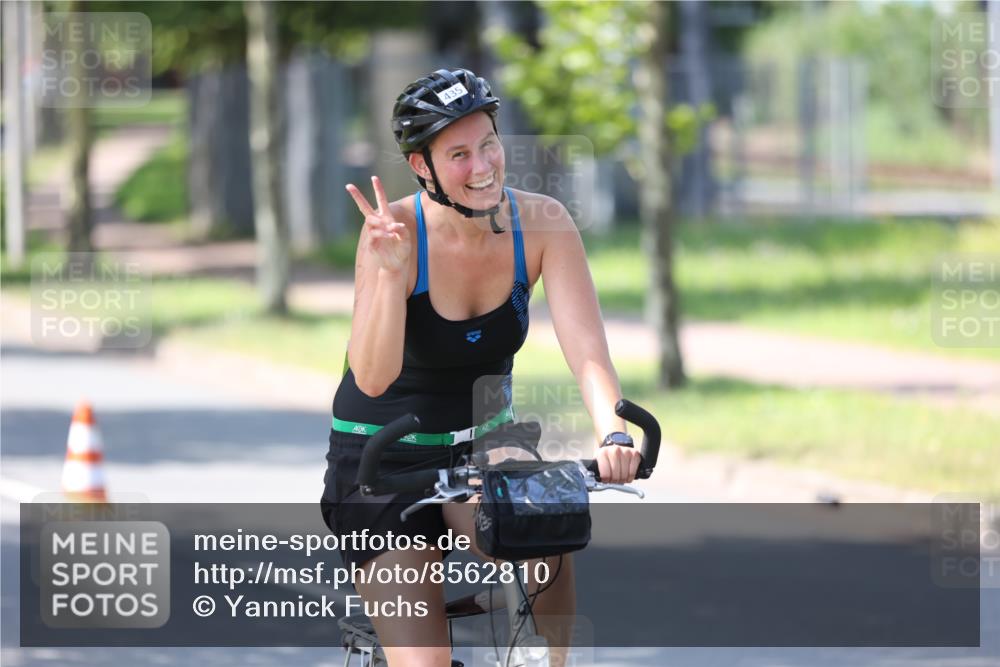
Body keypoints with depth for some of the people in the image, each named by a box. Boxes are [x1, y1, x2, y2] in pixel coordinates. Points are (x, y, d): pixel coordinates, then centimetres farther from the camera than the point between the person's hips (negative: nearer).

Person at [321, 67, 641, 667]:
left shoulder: (541, 224, -15)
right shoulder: (398, 231, -23)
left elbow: (586, 348, -22)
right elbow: (372, 378, -30)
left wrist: (614, 435, -40)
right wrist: (390, 270, -45)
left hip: (482, 444, 3)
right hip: (384, 458, -3)